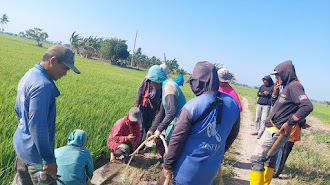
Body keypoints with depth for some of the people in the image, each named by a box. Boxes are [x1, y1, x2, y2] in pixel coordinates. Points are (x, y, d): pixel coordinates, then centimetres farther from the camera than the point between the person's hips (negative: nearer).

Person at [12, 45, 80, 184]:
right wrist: (49, 159, -21)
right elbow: (38, 126, -28)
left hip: (20, 143, 10)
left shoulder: (28, 76, 6)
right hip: (35, 153, -10)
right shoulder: (43, 85, -27)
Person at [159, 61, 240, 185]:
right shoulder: (233, 104, -6)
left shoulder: (191, 107, -22)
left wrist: (168, 165, -4)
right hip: (212, 169, 5)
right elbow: (232, 135, 8)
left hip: (188, 167, -5)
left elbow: (177, 140, -16)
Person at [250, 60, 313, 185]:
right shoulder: (287, 87, 14)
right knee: (270, 160, 20)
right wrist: (275, 93, 5)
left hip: (276, 132, -10)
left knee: (257, 159, -9)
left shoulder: (294, 86, -15)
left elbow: (307, 106, -28)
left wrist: (289, 123, -24)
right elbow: (275, 106, 22)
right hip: (275, 131, 10)